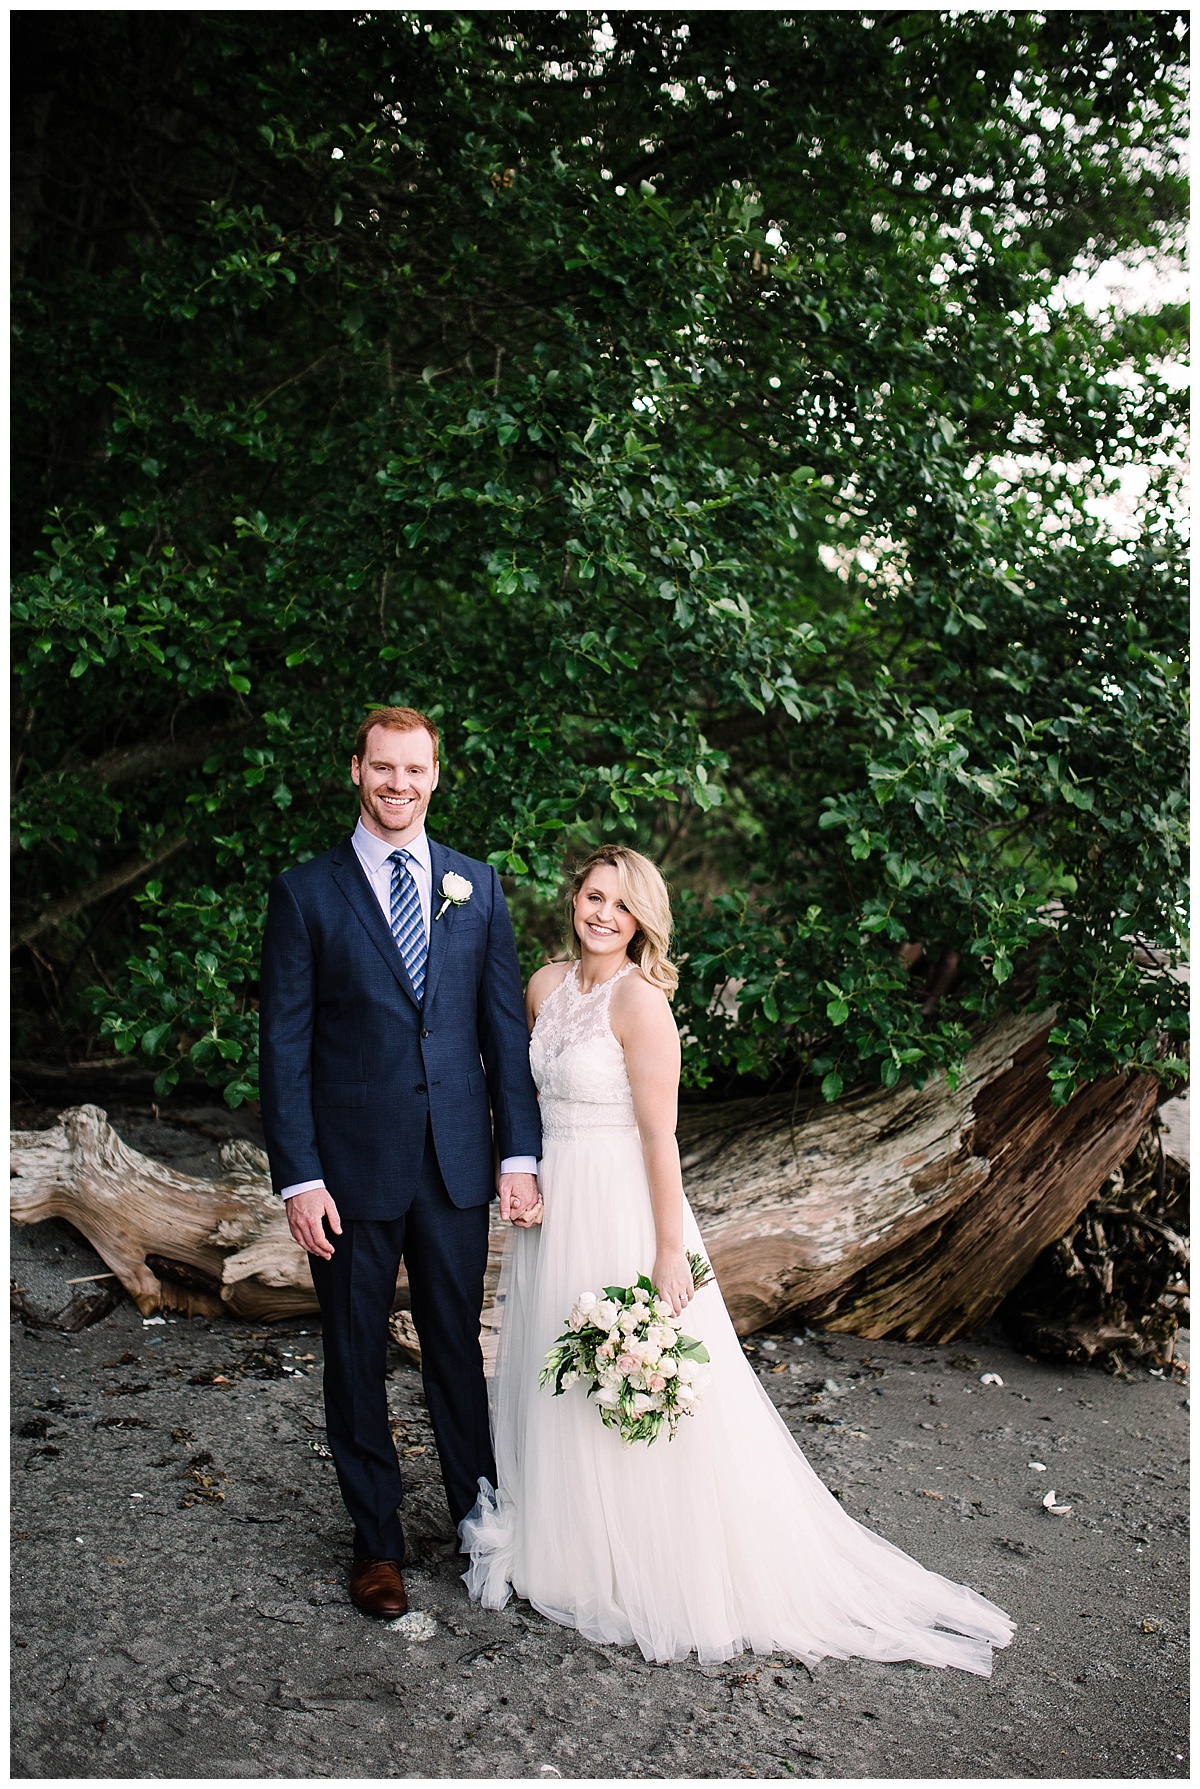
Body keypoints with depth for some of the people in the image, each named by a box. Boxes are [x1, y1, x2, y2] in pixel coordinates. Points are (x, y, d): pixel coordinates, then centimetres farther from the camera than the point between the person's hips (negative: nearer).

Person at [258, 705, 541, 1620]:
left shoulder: (476, 885, 5)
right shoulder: (305, 892, -3)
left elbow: (506, 1025, 4)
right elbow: (285, 1043, -5)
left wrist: (520, 1153, -2)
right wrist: (299, 1178, -11)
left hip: (457, 1165, 2)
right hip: (351, 1167, -2)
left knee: (458, 1346, 15)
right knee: (356, 1357, 12)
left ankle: (480, 1517, 34)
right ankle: (377, 1539, 30)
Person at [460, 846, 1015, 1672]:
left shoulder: (640, 1000, -18)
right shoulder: (546, 985, 3)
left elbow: (659, 1136, -18)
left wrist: (671, 1251, -18)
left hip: (621, 1209, -7)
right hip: (552, 1205, 7)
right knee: (554, 1380, 18)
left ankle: (650, 1576, 24)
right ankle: (560, 1547, 38)